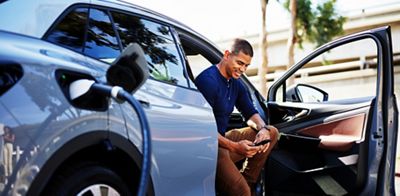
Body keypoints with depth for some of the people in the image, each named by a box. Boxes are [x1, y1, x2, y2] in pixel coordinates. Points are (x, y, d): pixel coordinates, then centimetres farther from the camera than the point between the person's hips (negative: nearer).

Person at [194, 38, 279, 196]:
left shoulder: (236, 84, 10)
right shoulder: (208, 80, -19)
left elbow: (251, 113, 16)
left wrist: (263, 129, -7)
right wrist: (234, 147, -30)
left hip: (223, 139, 10)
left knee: (272, 132, 6)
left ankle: (249, 182, 3)